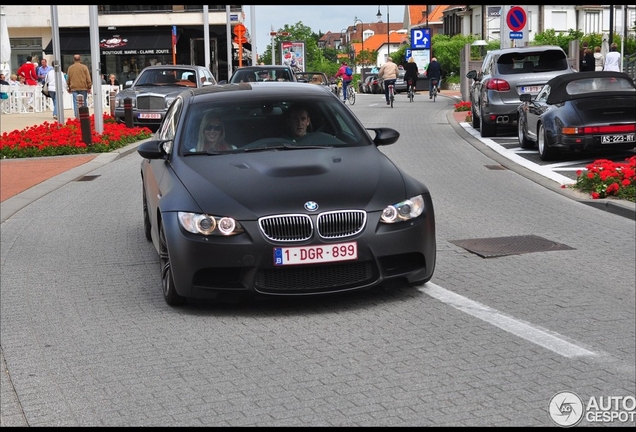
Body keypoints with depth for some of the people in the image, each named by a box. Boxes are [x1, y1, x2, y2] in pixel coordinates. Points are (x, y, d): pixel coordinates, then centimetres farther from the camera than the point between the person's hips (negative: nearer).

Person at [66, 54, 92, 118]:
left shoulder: (70, 68, 6)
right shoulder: (84, 67, -1)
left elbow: (68, 79, 12)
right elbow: (88, 78, -2)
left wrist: (69, 88, 22)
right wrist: (89, 87, 5)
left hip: (74, 88, 1)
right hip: (83, 87, -1)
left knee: (76, 103, 1)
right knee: (84, 102, 5)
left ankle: (77, 117, -4)